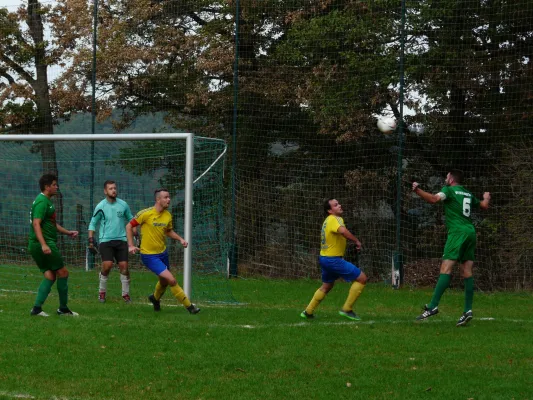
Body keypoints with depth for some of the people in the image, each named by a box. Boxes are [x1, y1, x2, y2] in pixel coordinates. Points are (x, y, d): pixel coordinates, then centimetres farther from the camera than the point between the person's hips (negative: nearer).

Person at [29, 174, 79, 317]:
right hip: (46, 243, -10)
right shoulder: (42, 202, -13)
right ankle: (63, 308, 5)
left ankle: (37, 308, -2)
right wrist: (44, 244, -31)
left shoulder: (47, 201, 19)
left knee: (50, 276, 7)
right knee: (63, 273, -2)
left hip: (37, 246, 10)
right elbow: (36, 224, -23)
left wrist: (68, 232, 28)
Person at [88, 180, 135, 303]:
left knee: (124, 266, -6)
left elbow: (131, 220, 17)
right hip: (105, 241, -3)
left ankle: (126, 293, 8)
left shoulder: (123, 205, 4)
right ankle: (102, 292, 2)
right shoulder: (100, 207, -3)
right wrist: (91, 241, -2)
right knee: (107, 264, -18)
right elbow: (92, 224, 4)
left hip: (121, 240, 3)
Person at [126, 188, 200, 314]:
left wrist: (180, 239, 2)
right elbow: (129, 226, -8)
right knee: (172, 280, -15)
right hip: (149, 255, -7)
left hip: (163, 253, 7)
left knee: (164, 281, 21)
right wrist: (131, 245, -14)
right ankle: (189, 306, -5)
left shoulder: (168, 215, 1)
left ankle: (155, 298, 53)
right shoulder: (146, 213, -17)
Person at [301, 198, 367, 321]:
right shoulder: (334, 219, -18)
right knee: (362, 278, -8)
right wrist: (356, 241, -29)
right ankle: (347, 309, -4)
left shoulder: (328, 220, 14)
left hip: (325, 258, 10)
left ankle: (308, 312, 35)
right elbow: (342, 231, -39)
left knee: (326, 286, 30)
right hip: (333, 259, -10)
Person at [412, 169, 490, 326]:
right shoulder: (468, 194, 21)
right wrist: (486, 198, 55)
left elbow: (434, 199, -17)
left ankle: (433, 306, -24)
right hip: (470, 232, 7)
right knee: (466, 272, 6)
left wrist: (417, 191, -19)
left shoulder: (449, 190, 2)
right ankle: (468, 310, 0)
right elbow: (484, 205, 34)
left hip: (457, 232, -7)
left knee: (446, 268, -15)